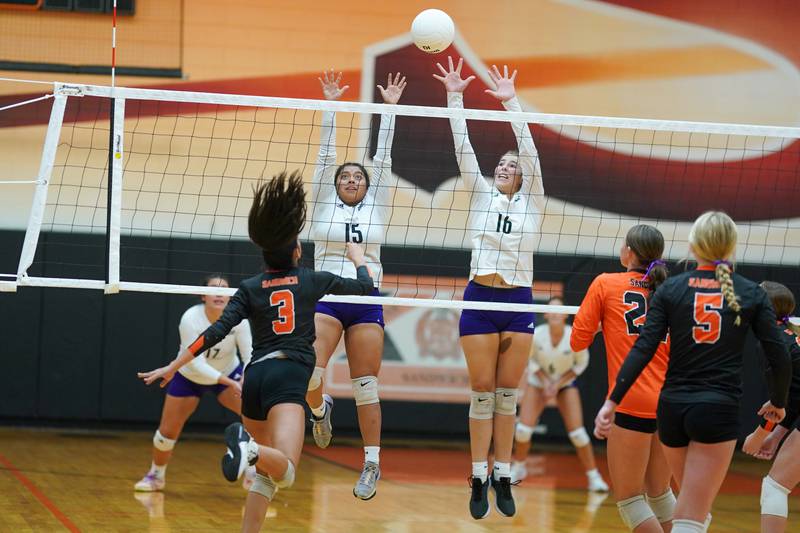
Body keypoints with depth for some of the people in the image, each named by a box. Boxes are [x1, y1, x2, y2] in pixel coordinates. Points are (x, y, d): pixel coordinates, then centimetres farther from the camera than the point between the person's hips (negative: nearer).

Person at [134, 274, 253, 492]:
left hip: (229, 374, 1)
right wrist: (228, 382, -42)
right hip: (189, 377, -1)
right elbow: (196, 363, -33)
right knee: (167, 431, 1)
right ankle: (156, 475, 29)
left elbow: (250, 354, -28)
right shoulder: (190, 319, -31)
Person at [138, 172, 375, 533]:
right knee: (284, 472, -21)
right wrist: (357, 258, 47)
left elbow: (217, 331, 0)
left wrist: (173, 367, 3)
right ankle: (249, 447, -53)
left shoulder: (250, 289, 11)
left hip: (255, 375, 4)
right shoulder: (312, 281, 11)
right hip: (289, 377, -4)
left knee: (266, 471, 20)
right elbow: (364, 286, 26)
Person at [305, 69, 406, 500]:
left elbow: (384, 159, 6)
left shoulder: (376, 208, 10)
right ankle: (319, 409, 15)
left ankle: (372, 464, 7)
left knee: (366, 387, 0)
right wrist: (330, 105, -1)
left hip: (367, 302, 1)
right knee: (308, 374, -20)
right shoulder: (324, 206, 7)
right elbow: (326, 154, 3)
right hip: (326, 298, -1)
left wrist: (389, 108, 2)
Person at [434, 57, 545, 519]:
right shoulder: (481, 195, 8)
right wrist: (455, 97, -7)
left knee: (508, 395, 4)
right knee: (482, 394, 1)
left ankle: (504, 477, 9)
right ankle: (480, 478, 4)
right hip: (480, 300, 0)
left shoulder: (532, 202, 5)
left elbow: (529, 151, -6)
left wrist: (512, 103, -14)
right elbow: (464, 148, 2)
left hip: (518, 303, 0)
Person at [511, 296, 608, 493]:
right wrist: (545, 381, -14)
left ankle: (594, 477, 1)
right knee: (523, 428, -8)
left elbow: (581, 363, -6)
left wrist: (559, 383, -13)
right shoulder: (537, 335, -23)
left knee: (577, 432, -11)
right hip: (539, 381, 1)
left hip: (565, 382, -1)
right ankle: (518, 468, 19)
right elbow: (530, 360, -4)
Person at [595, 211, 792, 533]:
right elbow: (779, 358, 0)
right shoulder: (752, 294, 0)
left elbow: (643, 349, -6)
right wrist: (777, 403, 17)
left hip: (672, 407, 3)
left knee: (693, 504, 24)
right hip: (719, 410, -3)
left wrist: (612, 401, -6)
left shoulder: (670, 290, 2)